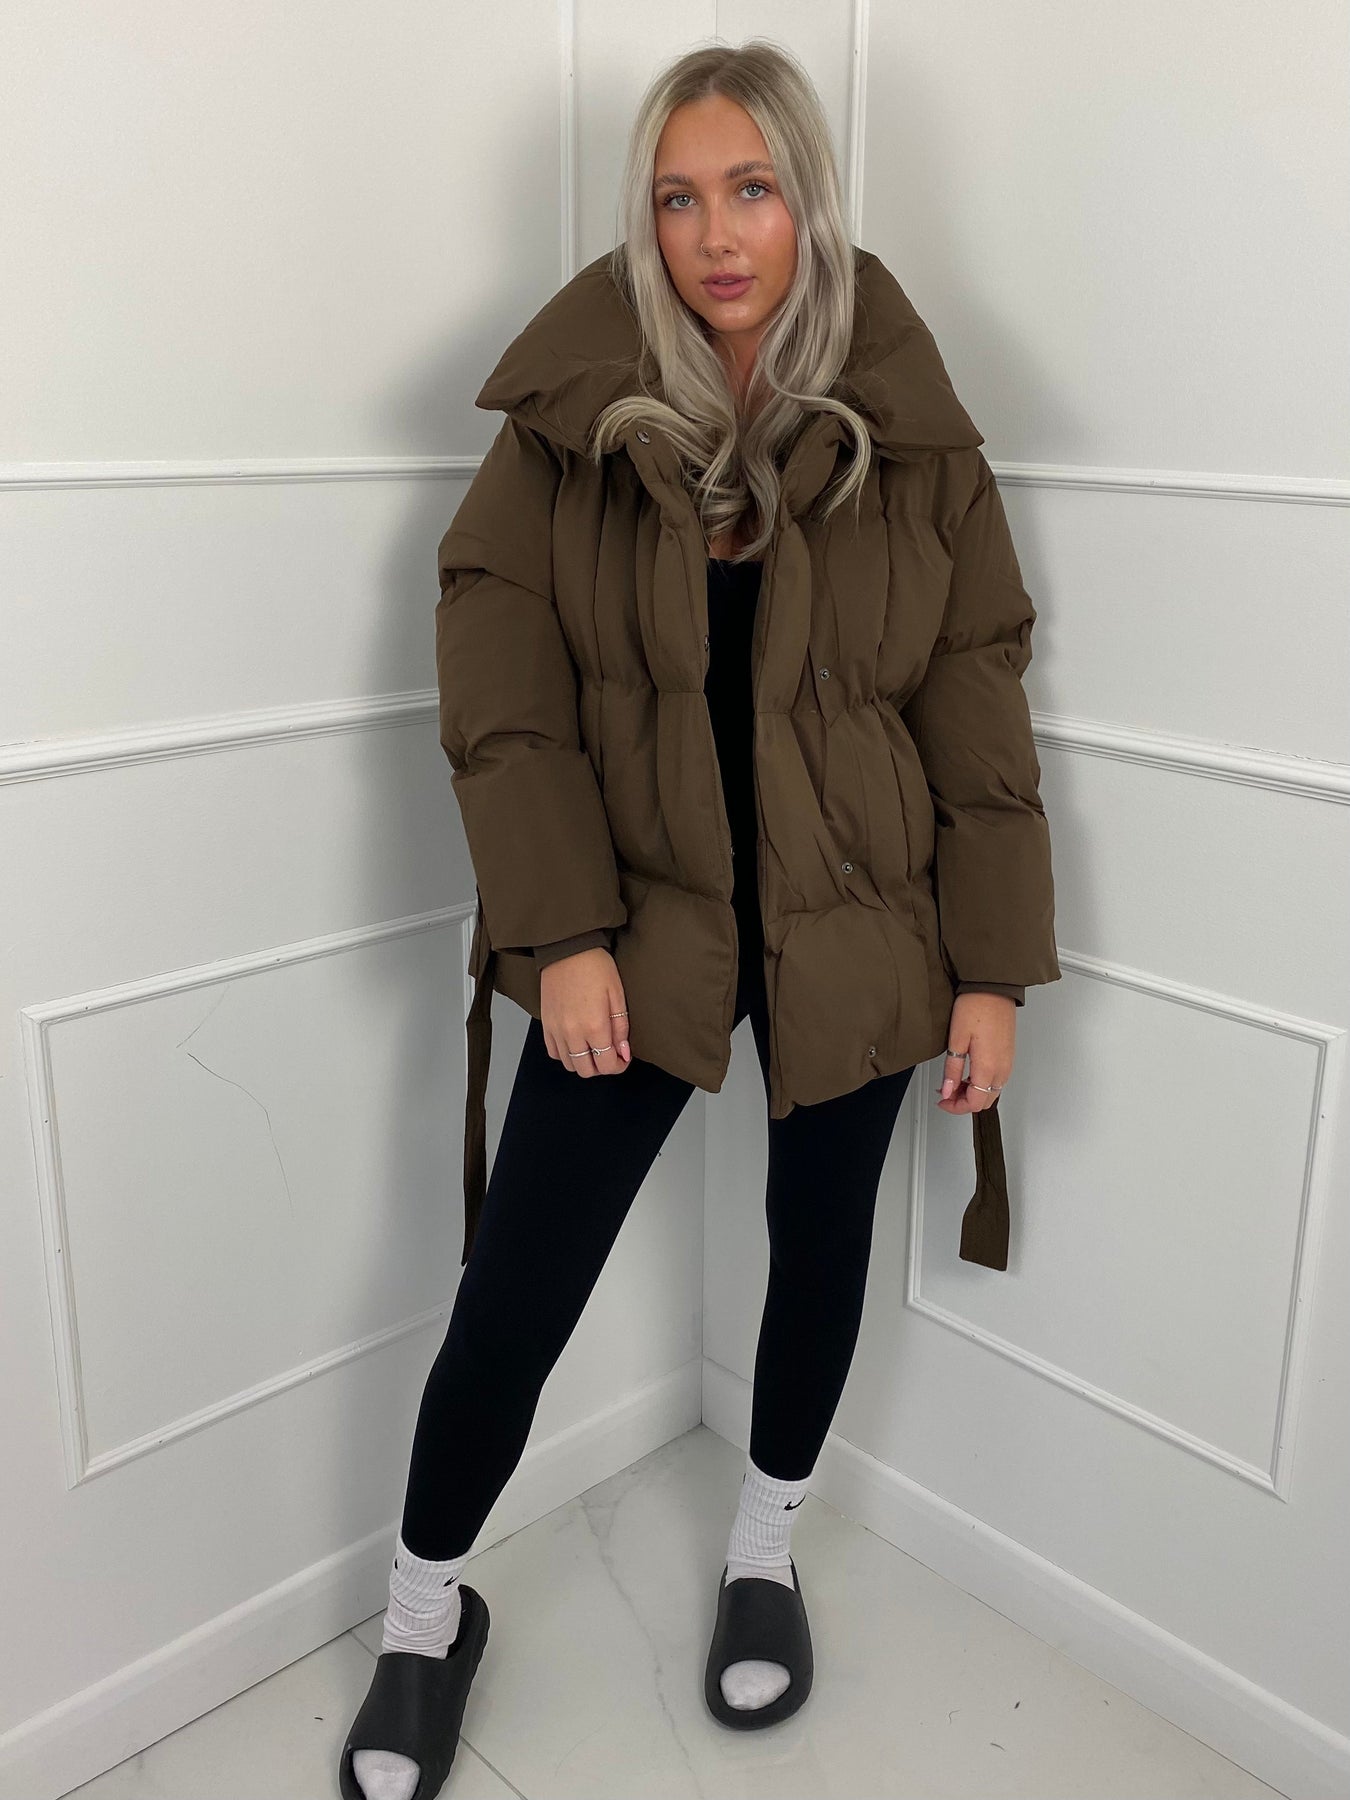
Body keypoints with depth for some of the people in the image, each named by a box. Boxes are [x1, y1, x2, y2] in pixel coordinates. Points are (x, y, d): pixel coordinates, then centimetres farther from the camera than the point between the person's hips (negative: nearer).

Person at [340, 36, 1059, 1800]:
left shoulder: (908, 434, -4)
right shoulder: (570, 421, -6)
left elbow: (979, 707, -2)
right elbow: (501, 691, -7)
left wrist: (994, 966, -4)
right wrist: (561, 933, -15)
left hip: (854, 929, 2)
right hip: (638, 920, -1)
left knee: (821, 1242, 17)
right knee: (515, 1287, 1)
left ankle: (764, 1552, 45)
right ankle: (425, 1615, 29)